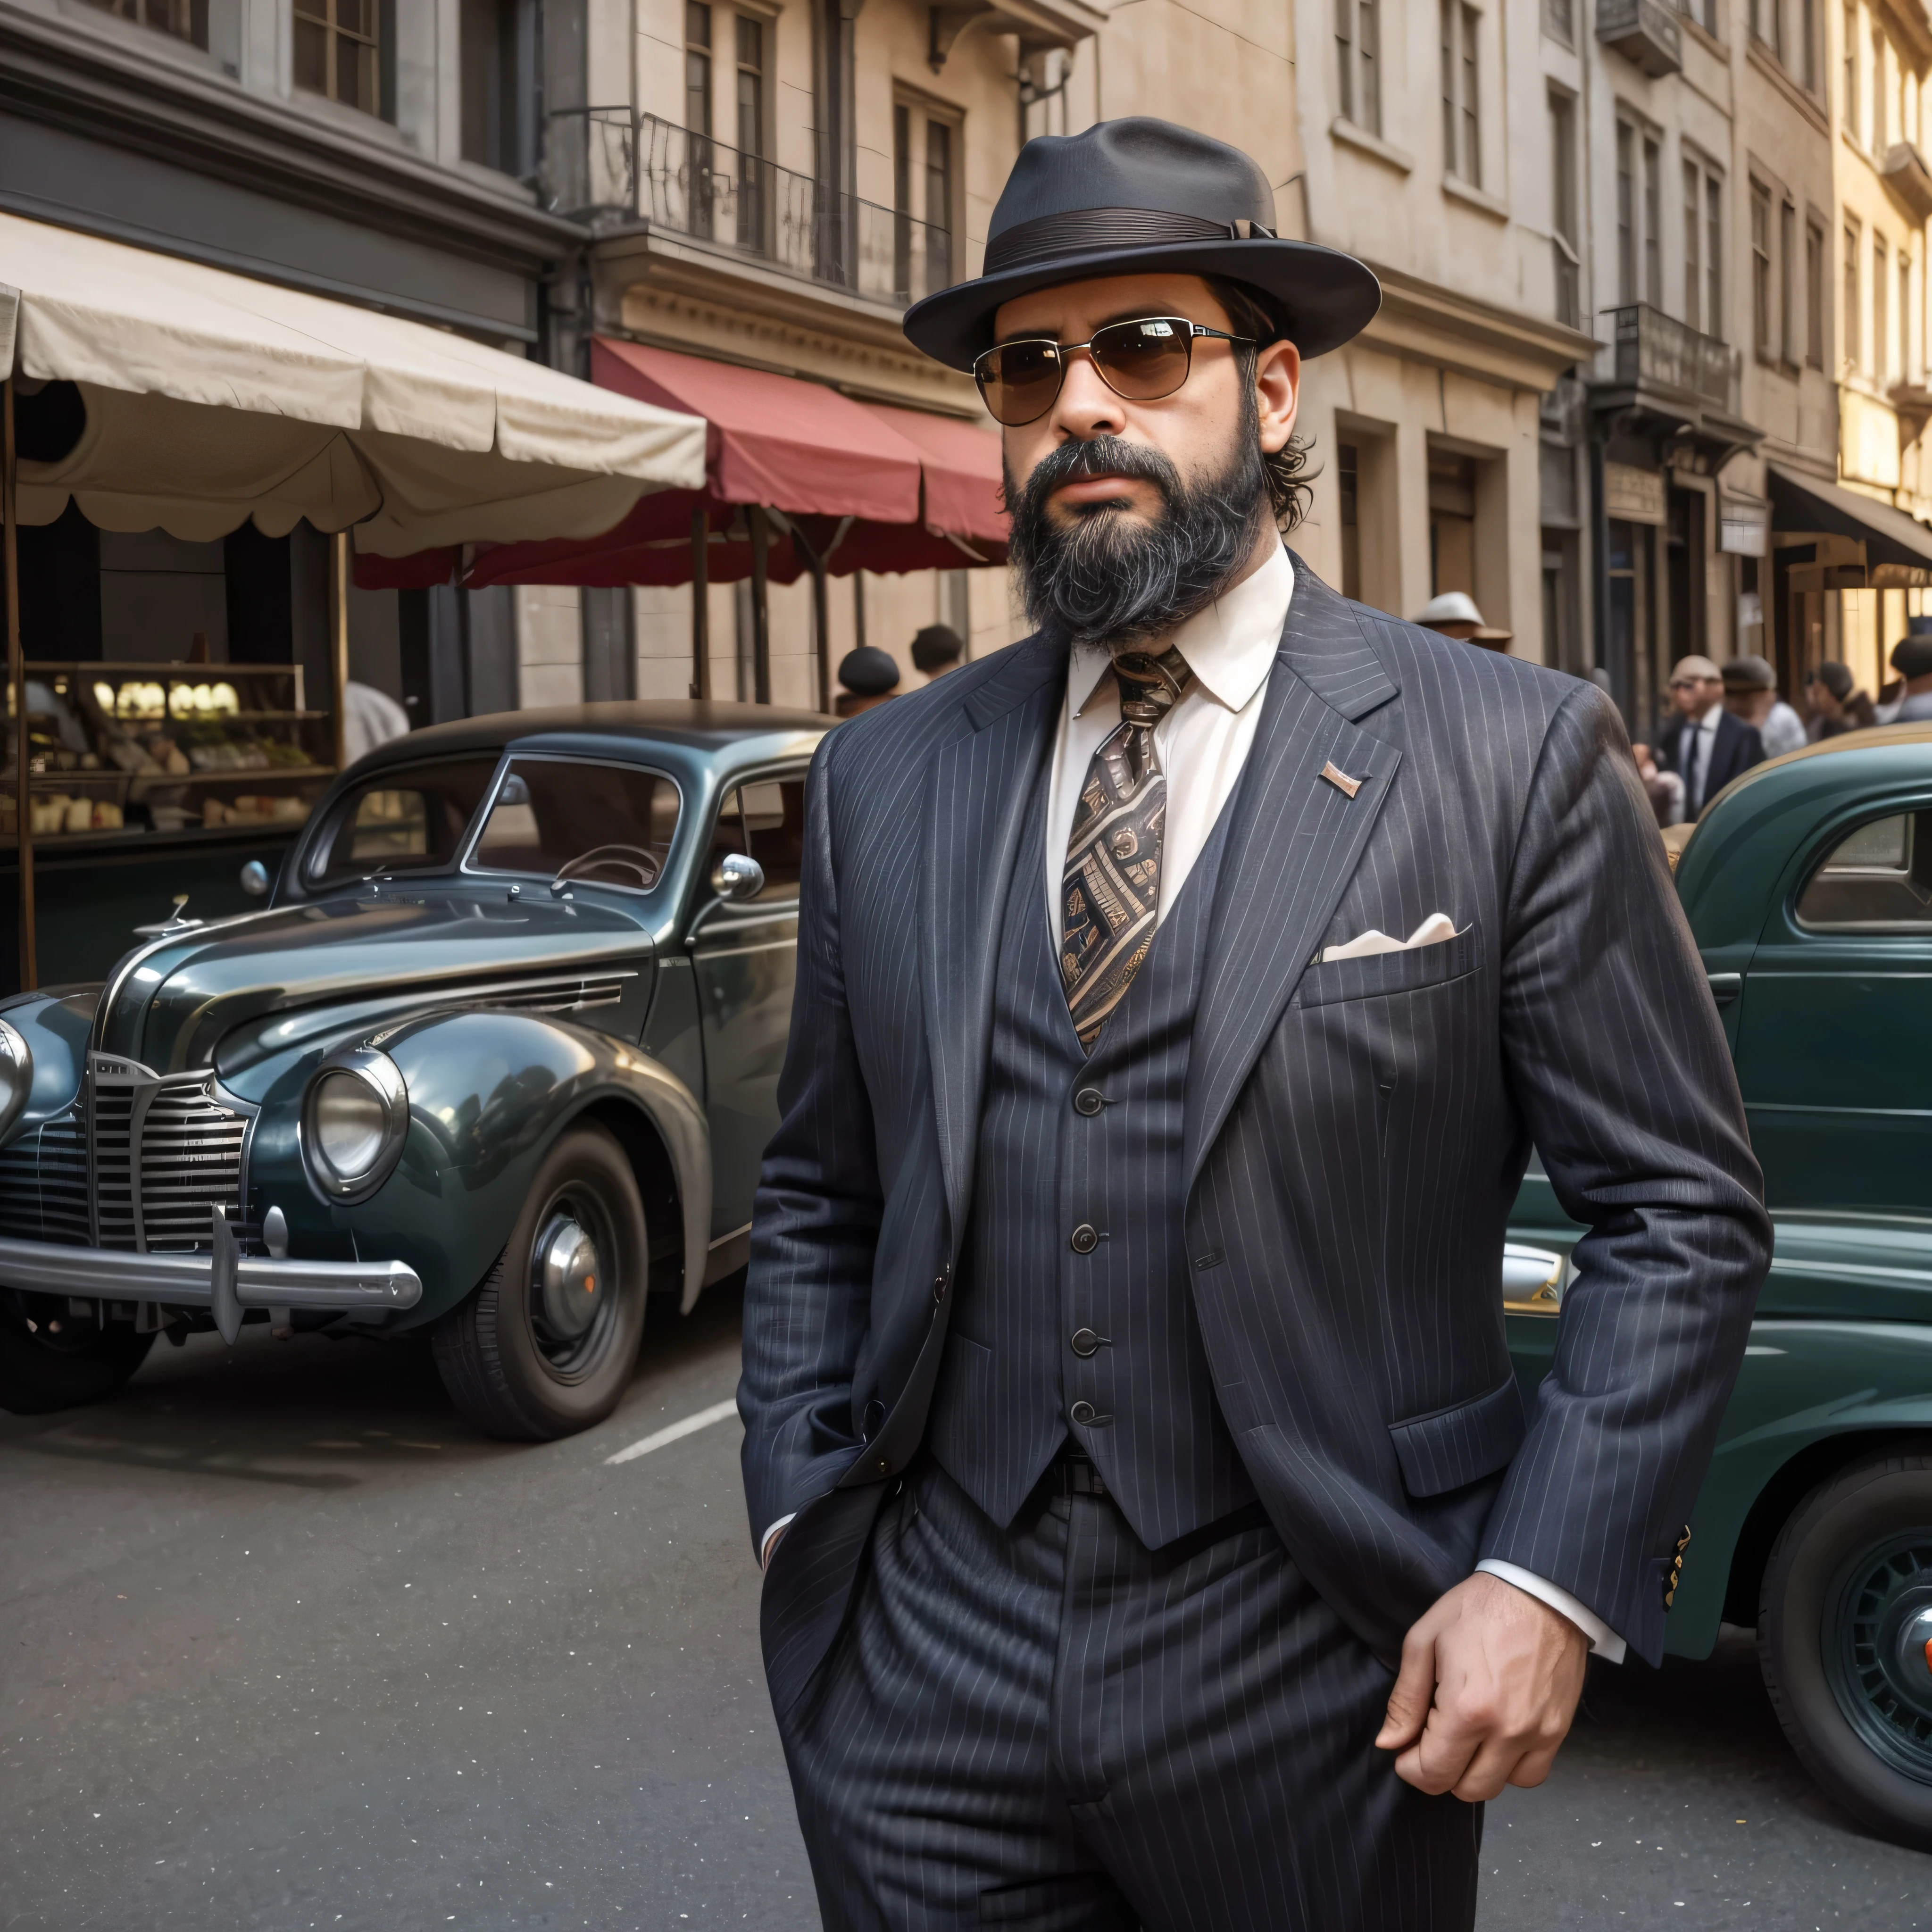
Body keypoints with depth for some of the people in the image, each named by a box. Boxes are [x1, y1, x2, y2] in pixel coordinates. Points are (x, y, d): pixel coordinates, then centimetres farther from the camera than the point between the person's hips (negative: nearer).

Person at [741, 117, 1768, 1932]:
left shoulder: (1516, 756, -5)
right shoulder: (883, 779, 5)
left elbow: (1678, 1207, -4)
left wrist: (1553, 1579, -11)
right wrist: (798, 1515, 4)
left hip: (1318, 1681, -2)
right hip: (927, 1663, 3)